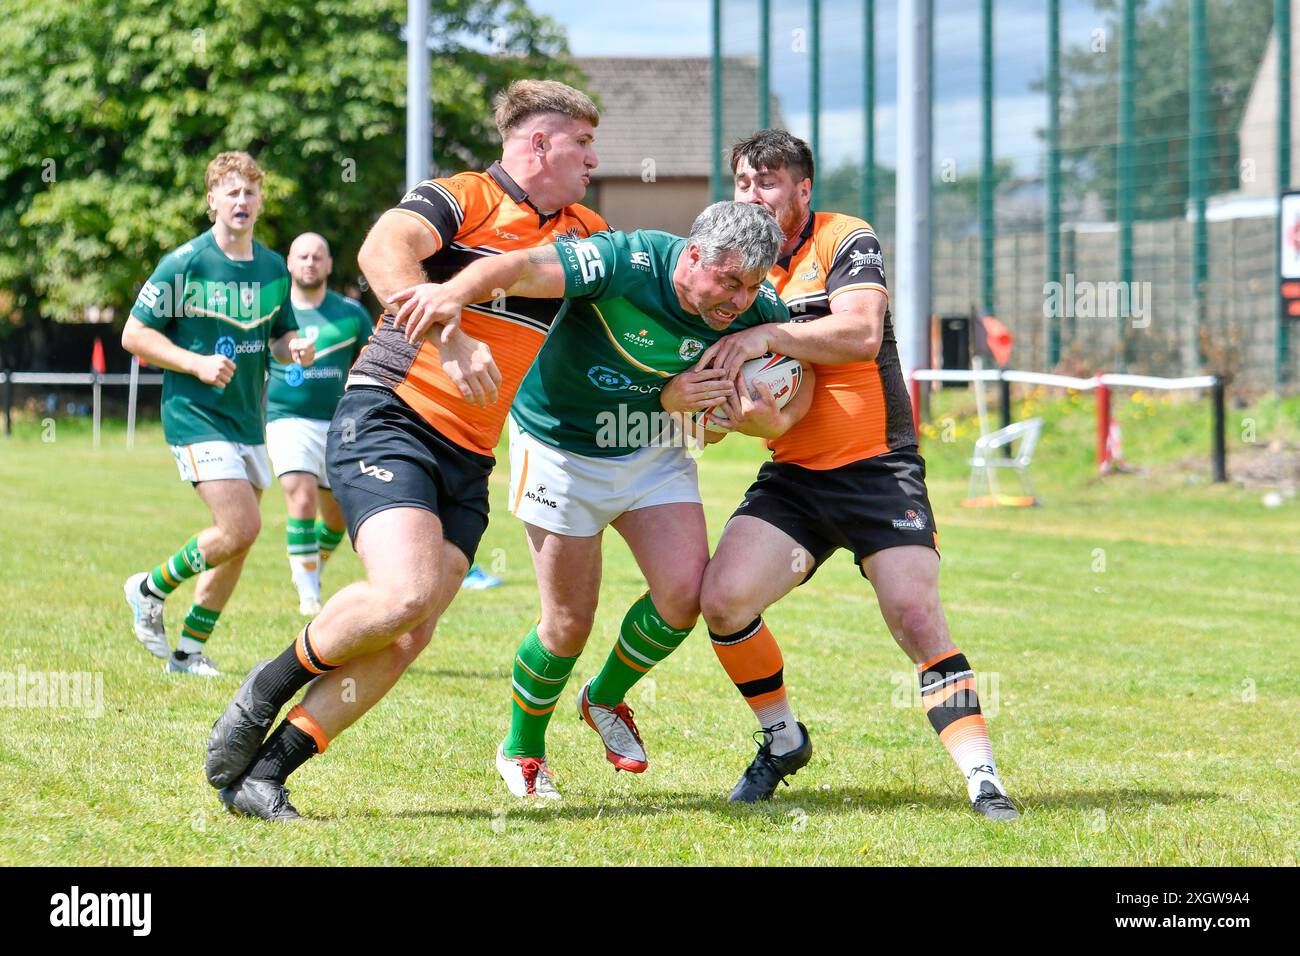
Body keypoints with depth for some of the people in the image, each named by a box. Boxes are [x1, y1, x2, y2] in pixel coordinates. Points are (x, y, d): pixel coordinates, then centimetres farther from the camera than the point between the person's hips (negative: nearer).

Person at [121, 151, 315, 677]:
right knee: (241, 526, -19)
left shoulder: (274, 269, 7)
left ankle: (190, 649, 20)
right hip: (195, 416, -7)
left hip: (249, 419, 7)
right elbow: (134, 334, -7)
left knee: (236, 544, 7)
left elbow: (280, 336, 19)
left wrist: (295, 348, -5)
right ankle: (151, 589, 4)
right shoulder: (185, 263, -10)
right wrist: (197, 363, -18)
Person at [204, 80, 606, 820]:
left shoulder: (582, 233, 17)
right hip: (389, 422, -7)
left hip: (467, 458, 7)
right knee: (404, 593, -26)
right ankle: (268, 690, 0)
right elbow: (383, 250, -23)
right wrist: (447, 338, -36)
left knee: (408, 638, -5)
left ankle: (264, 771, 0)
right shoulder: (462, 198, -6)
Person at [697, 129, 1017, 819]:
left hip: (876, 465, -5)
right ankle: (782, 740, 9)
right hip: (792, 477, 5)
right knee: (722, 598, -13)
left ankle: (983, 780, -17)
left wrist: (771, 336, -29)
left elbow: (860, 333, -22)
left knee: (914, 613, -19)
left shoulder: (846, 241, -5)